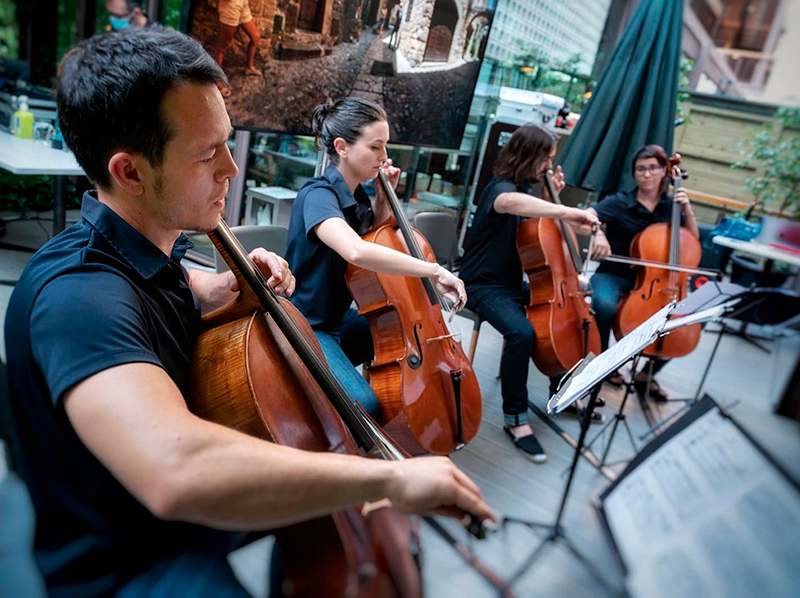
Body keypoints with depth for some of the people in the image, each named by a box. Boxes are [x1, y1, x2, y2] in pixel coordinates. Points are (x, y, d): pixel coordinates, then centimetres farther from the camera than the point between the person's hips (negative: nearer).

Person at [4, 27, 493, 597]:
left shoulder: (152, 245, -3)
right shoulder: (77, 294, -33)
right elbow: (176, 471, -51)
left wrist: (233, 284, -1)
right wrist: (388, 476, -42)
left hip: (189, 511, 9)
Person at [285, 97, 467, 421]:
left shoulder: (356, 194, 3)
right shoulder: (318, 195, -24)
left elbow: (378, 236, 22)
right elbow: (356, 251, -45)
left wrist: (384, 196, 3)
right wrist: (434, 270, -39)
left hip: (340, 318, 9)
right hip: (306, 328, -9)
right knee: (364, 405, -25)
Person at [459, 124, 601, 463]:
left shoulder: (525, 187, 10)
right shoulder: (500, 187, -19)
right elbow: (509, 203, -46)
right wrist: (566, 212, -55)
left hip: (513, 283, 9)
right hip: (483, 285, -9)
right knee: (522, 333, -32)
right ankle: (516, 419, -17)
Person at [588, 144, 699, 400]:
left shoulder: (670, 205, 7)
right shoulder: (619, 203, -6)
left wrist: (687, 210, -7)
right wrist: (598, 234, -44)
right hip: (613, 276, -4)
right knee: (605, 304, -37)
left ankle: (647, 374, 6)